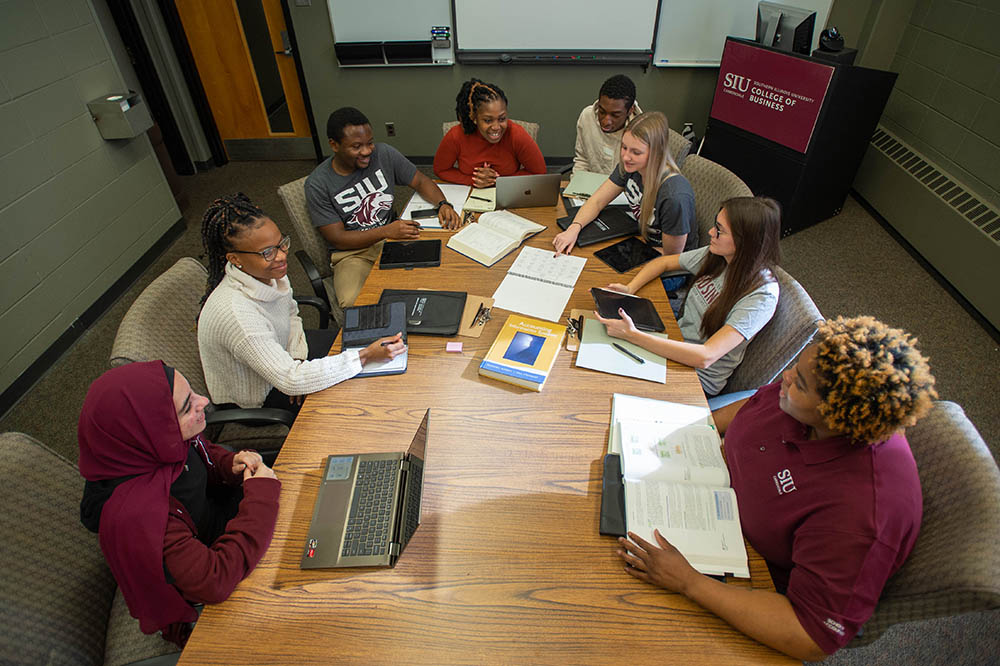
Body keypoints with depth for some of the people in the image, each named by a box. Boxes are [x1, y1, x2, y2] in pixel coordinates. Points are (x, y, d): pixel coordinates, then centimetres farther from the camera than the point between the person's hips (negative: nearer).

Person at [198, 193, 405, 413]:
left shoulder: (268, 271, -17)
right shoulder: (237, 315, -40)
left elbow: (290, 314, 4)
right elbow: (290, 380, -37)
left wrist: (296, 357, -12)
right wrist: (365, 356, -39)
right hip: (258, 397, -7)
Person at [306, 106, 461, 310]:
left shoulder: (383, 153, -2)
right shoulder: (317, 184, -11)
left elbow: (421, 181, 8)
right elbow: (337, 238, -12)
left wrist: (443, 204, -14)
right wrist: (386, 231, -24)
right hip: (353, 253, -3)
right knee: (354, 304, -34)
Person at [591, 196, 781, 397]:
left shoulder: (762, 295, -27)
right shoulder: (716, 255, -7)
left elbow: (705, 357, -35)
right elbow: (663, 262, 10)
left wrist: (632, 335, -41)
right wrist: (629, 288, -10)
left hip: (699, 378, -6)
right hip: (675, 341, 6)